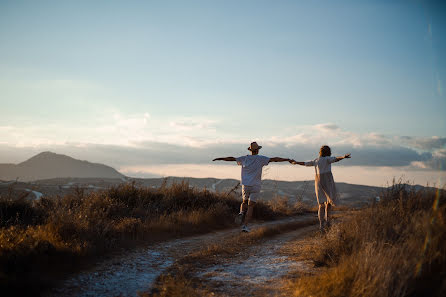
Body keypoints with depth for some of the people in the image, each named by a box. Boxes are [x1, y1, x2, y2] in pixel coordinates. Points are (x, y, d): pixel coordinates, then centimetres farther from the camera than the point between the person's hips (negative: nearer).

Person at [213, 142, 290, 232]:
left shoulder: (244, 158, 4)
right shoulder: (260, 159, -4)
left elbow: (231, 158, 9)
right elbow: (275, 159, -12)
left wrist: (219, 159, 20)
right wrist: (287, 159, -12)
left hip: (245, 185, 3)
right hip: (255, 186, -3)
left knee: (244, 202, 25)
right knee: (250, 207, 1)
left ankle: (242, 213, -5)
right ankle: (245, 226, -9)